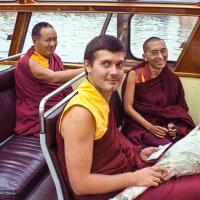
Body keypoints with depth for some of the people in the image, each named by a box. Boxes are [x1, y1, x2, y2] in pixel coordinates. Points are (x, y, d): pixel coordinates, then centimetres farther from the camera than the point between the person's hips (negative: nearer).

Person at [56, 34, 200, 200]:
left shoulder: (102, 98, 3)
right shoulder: (81, 112, -26)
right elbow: (80, 184, -26)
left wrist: (139, 153, 4)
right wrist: (135, 179, -21)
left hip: (123, 169, 9)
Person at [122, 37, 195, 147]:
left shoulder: (172, 79, 4)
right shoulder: (134, 74, -5)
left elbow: (179, 110, 9)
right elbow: (128, 107, -7)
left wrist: (172, 125, -12)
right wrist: (150, 127, -16)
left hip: (164, 126, 4)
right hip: (140, 127, -3)